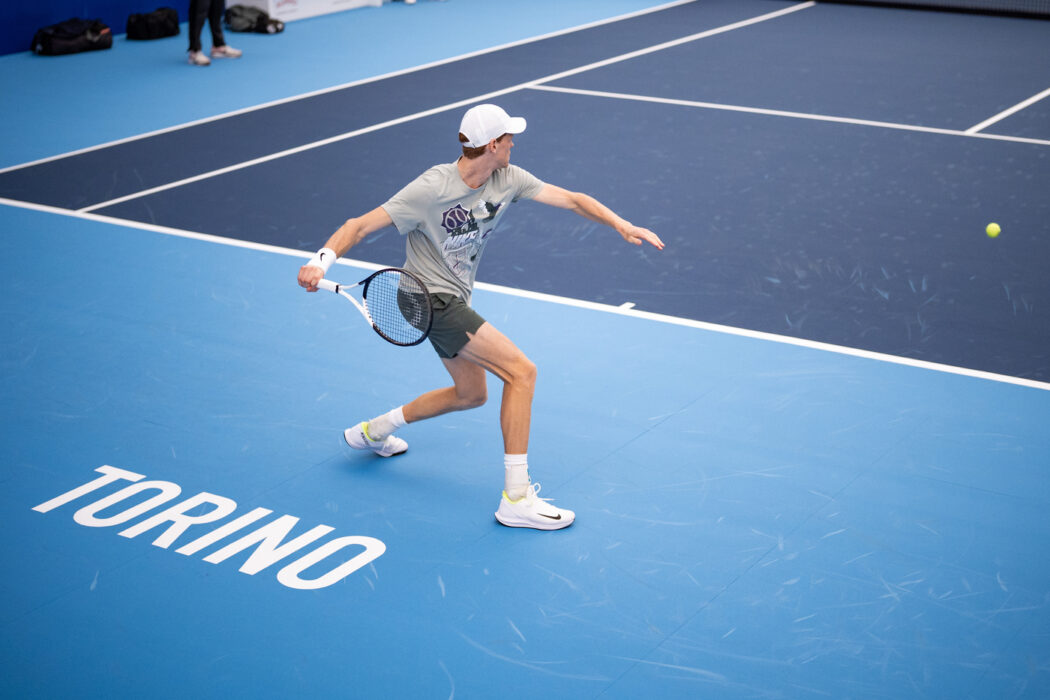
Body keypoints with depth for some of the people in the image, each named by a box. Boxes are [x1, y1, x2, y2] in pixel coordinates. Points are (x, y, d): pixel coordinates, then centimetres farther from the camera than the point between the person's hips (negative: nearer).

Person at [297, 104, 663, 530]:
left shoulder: (508, 179, -5)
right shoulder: (430, 190, -23)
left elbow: (570, 199, -4)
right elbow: (360, 226, -20)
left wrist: (622, 226, -17)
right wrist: (321, 260, -35)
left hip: (454, 299, 9)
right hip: (430, 298, -9)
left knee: (471, 394, 24)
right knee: (522, 371, -18)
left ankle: (373, 431, 38)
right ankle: (516, 498, -16)